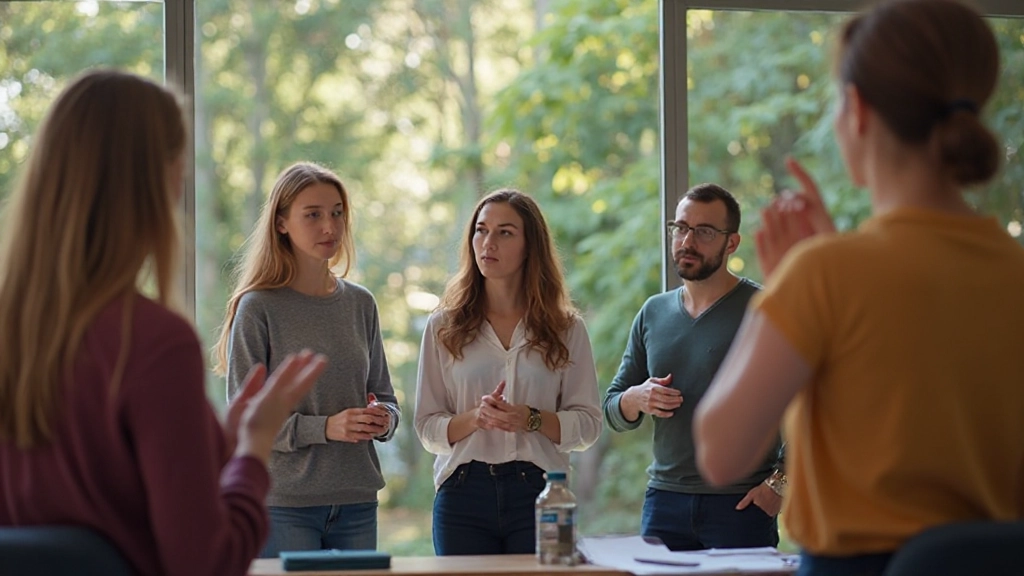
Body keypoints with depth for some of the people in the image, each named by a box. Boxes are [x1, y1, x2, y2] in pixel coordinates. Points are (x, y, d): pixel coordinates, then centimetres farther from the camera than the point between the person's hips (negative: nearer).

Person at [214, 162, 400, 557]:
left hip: (357, 499, 5)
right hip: (285, 504, -5)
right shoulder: (258, 308, -4)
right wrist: (325, 427, -19)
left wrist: (384, 420, -6)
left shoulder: (360, 303, 11)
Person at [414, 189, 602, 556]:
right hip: (464, 494, 0)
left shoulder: (565, 329, 7)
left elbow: (588, 425, 3)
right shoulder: (444, 327, 8)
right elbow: (427, 428, 5)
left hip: (538, 492, 0)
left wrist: (532, 419, -14)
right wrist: (475, 417, -14)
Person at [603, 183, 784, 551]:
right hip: (664, 502, 4)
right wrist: (636, 398, -5)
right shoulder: (653, 313, 13)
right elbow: (613, 411, 17)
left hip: (740, 506, -4)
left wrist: (779, 483, -13)